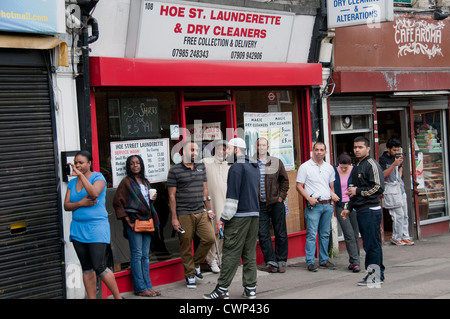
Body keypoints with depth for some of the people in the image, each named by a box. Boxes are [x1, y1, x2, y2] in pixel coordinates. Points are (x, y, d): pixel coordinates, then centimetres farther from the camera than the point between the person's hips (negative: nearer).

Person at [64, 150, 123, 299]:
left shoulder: (98, 177, -4)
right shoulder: (72, 182, 12)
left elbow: (94, 193, -25)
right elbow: (66, 205, 7)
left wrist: (80, 175, -30)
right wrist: (80, 204, -12)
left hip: (97, 227, -6)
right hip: (78, 229, 6)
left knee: (99, 267, -12)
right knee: (87, 268, 8)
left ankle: (118, 297, 3)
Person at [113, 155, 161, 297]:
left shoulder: (145, 182, 17)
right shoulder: (126, 182, -4)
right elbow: (117, 202, -9)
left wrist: (152, 199, 5)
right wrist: (128, 221, -13)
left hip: (147, 220, 7)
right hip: (134, 222, -7)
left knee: (145, 256, 9)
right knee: (137, 255, -5)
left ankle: (147, 286, 12)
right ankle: (140, 288, -2)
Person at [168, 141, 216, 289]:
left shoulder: (201, 167, 12)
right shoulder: (175, 170, -4)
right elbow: (172, 195, -5)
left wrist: (209, 210, 13)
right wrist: (174, 217, -8)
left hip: (201, 212, 4)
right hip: (184, 214, -4)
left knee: (210, 238, -7)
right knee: (186, 246, 1)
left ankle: (196, 264, 15)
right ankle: (190, 275, 15)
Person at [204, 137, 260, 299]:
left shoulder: (236, 167, -11)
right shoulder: (254, 166, 15)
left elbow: (232, 196, -16)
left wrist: (224, 218, -12)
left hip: (239, 216, -8)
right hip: (254, 214, 8)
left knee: (231, 253, -5)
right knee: (250, 253, 10)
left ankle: (222, 289, -3)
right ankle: (250, 288, 11)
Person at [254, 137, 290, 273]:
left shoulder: (277, 162, 4)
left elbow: (284, 180, 11)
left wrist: (281, 196, 2)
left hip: (276, 202, 0)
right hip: (260, 204, 0)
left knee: (280, 233, 4)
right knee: (263, 234, -2)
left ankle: (281, 261, 14)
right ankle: (271, 262, 4)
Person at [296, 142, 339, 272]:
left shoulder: (329, 168, 14)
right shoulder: (305, 167, -1)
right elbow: (299, 186, -3)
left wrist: (332, 194, 4)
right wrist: (309, 198, -15)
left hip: (327, 205, 5)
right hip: (313, 206, -5)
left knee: (325, 234, 9)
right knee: (312, 234, -9)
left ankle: (324, 260, 18)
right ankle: (310, 262, -5)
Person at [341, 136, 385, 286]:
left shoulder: (372, 165, -9)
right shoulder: (356, 167, 20)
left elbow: (378, 188, -17)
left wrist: (358, 191, -12)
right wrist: (349, 208, 22)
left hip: (371, 210, -9)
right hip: (361, 211, 9)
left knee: (371, 244, -8)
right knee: (370, 244, 11)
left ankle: (374, 276, -3)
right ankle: (379, 274, 17)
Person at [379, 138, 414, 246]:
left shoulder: (396, 157, 16)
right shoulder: (383, 159, -9)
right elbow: (383, 174, -20)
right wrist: (394, 164, -24)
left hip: (401, 189, 8)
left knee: (404, 215, 8)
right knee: (399, 215, -10)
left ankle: (405, 237, 14)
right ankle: (396, 238, 1)